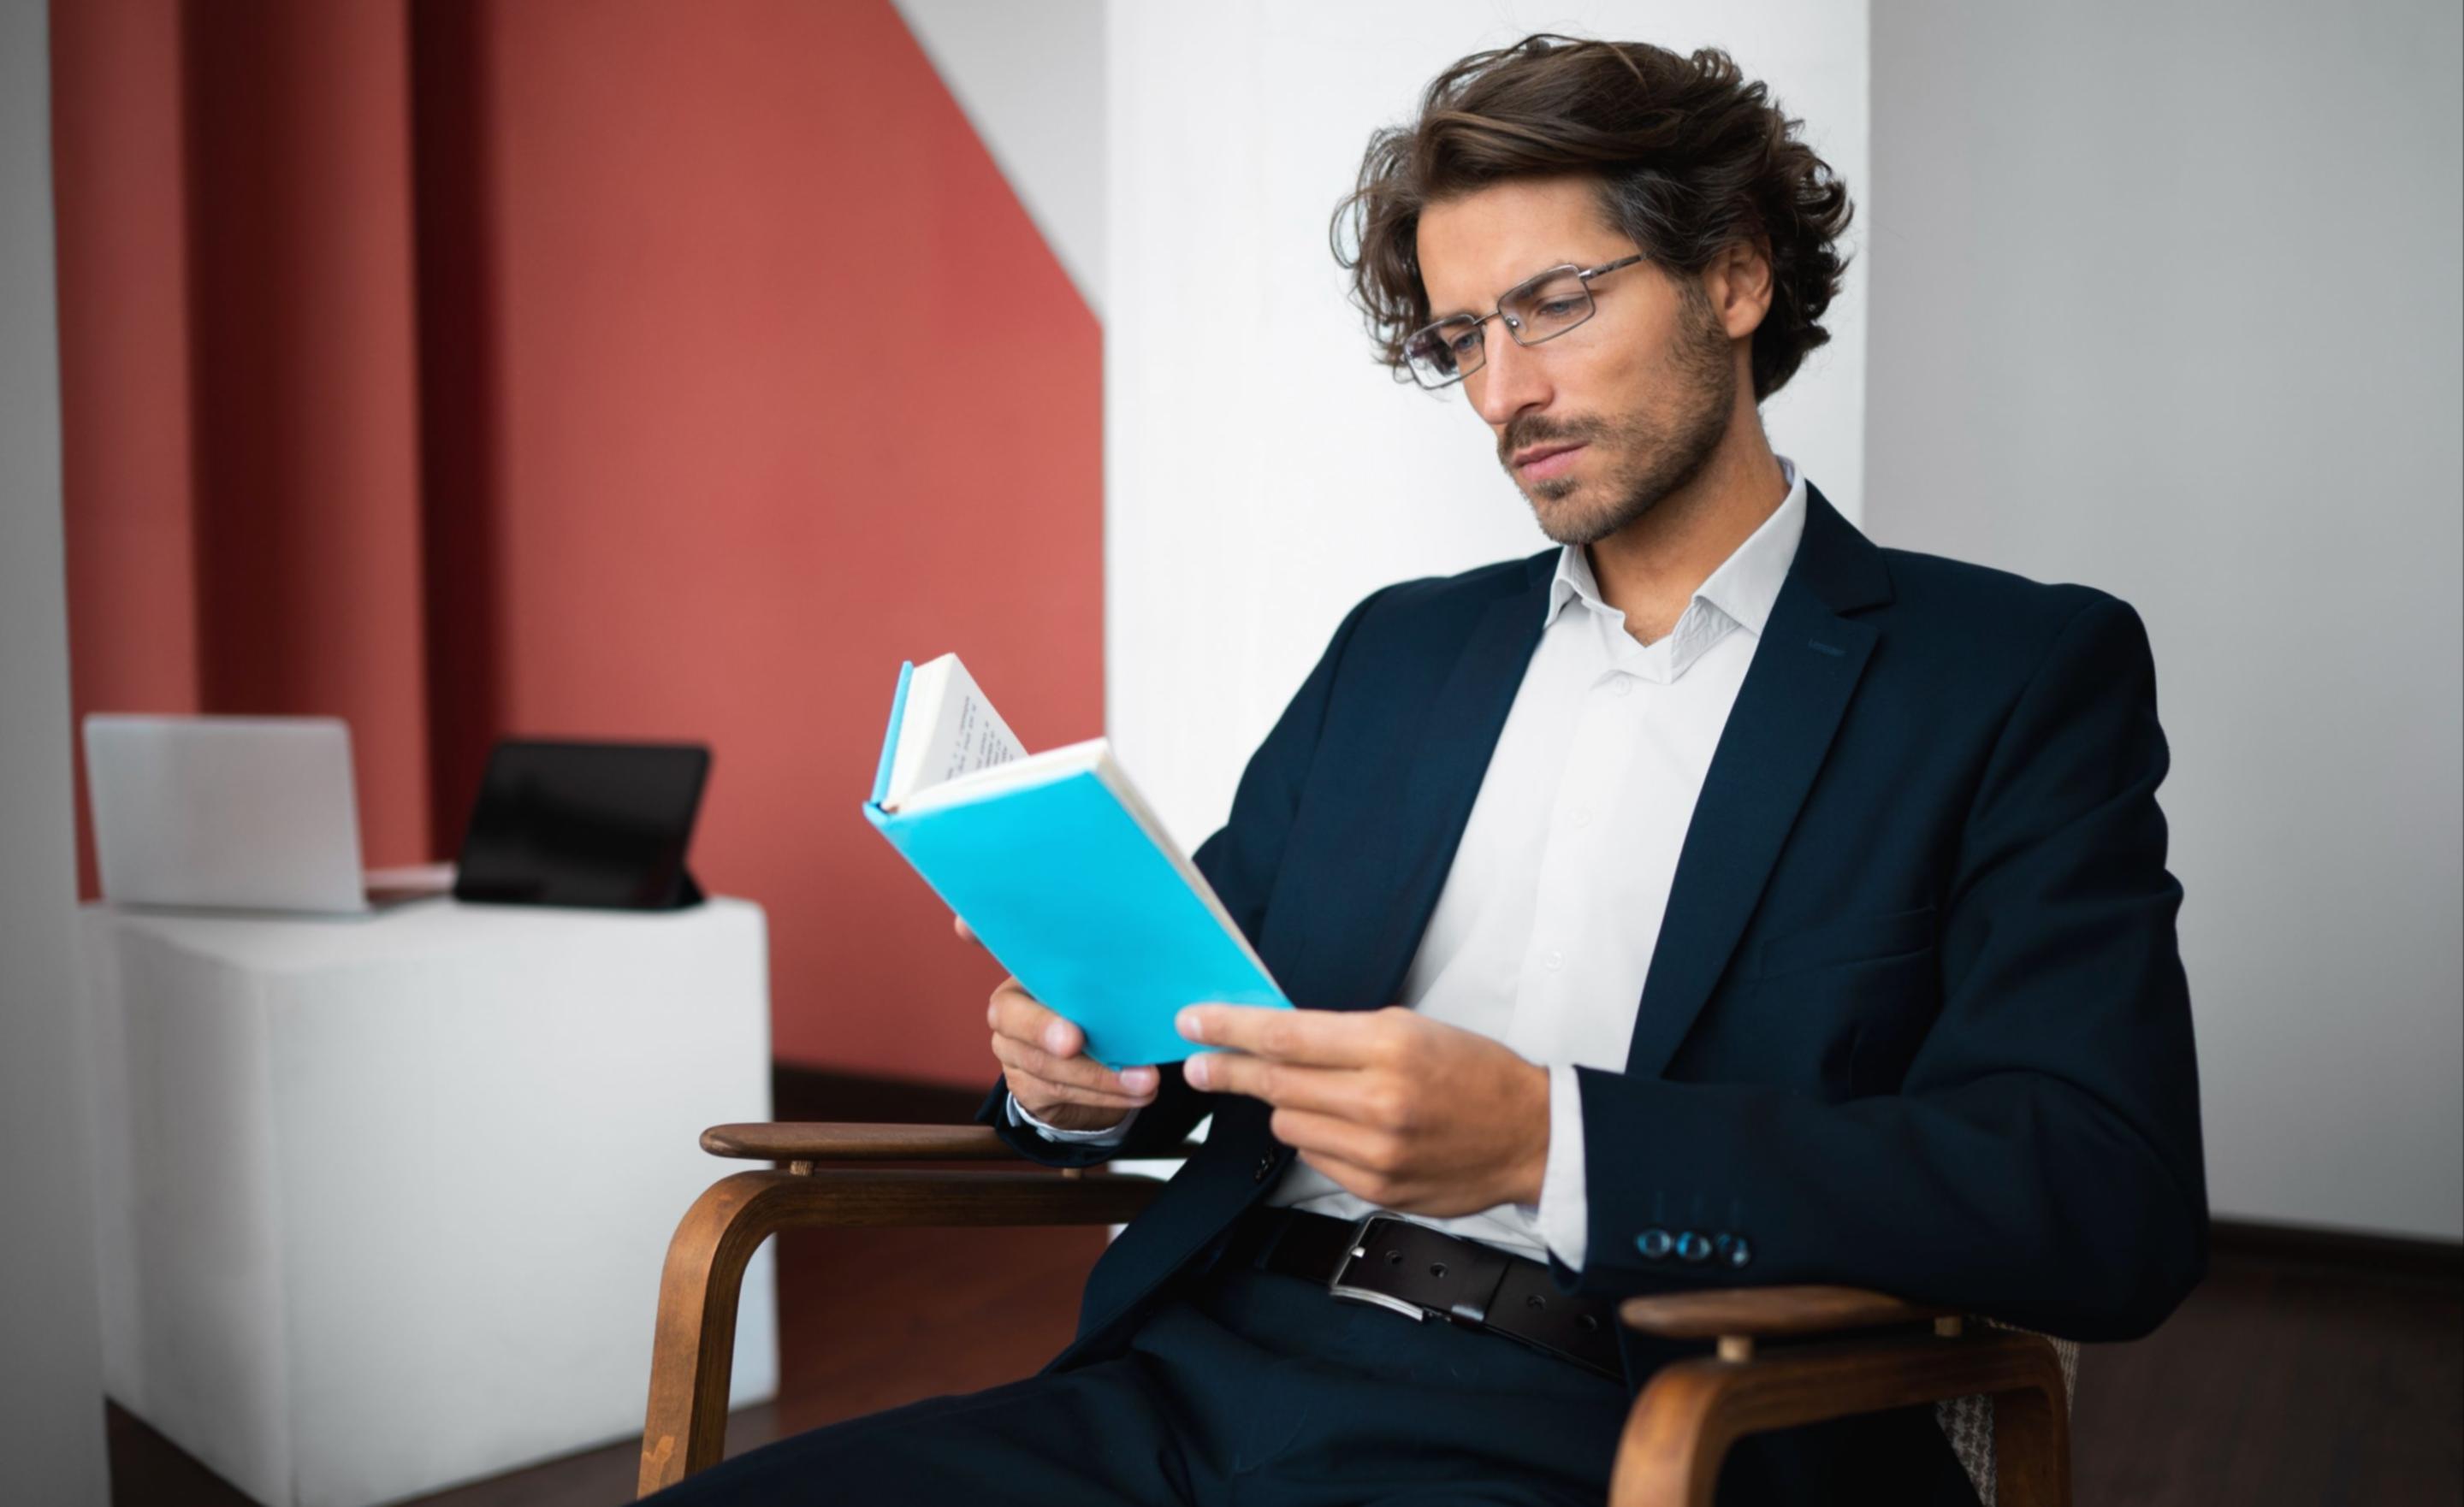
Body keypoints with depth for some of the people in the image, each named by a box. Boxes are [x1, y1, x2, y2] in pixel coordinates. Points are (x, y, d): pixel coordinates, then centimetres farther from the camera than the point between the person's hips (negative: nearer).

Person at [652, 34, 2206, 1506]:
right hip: (1207, 1379, 5)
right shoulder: (1396, 650, 18)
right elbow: (1191, 990, 21)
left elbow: (2113, 1206, -10)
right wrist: (1076, 1058, -3)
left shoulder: (2020, 675, 2)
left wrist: (1543, 1143, -20)